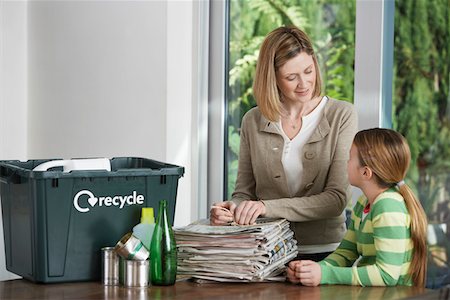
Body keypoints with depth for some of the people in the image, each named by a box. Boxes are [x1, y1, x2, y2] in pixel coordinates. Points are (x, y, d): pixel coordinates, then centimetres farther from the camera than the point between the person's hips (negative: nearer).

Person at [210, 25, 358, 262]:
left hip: (324, 253, -3)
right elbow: (245, 191, 14)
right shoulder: (253, 121, 10)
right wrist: (233, 208, -10)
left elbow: (337, 198, -6)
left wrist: (267, 207, -16)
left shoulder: (341, 116, 1)